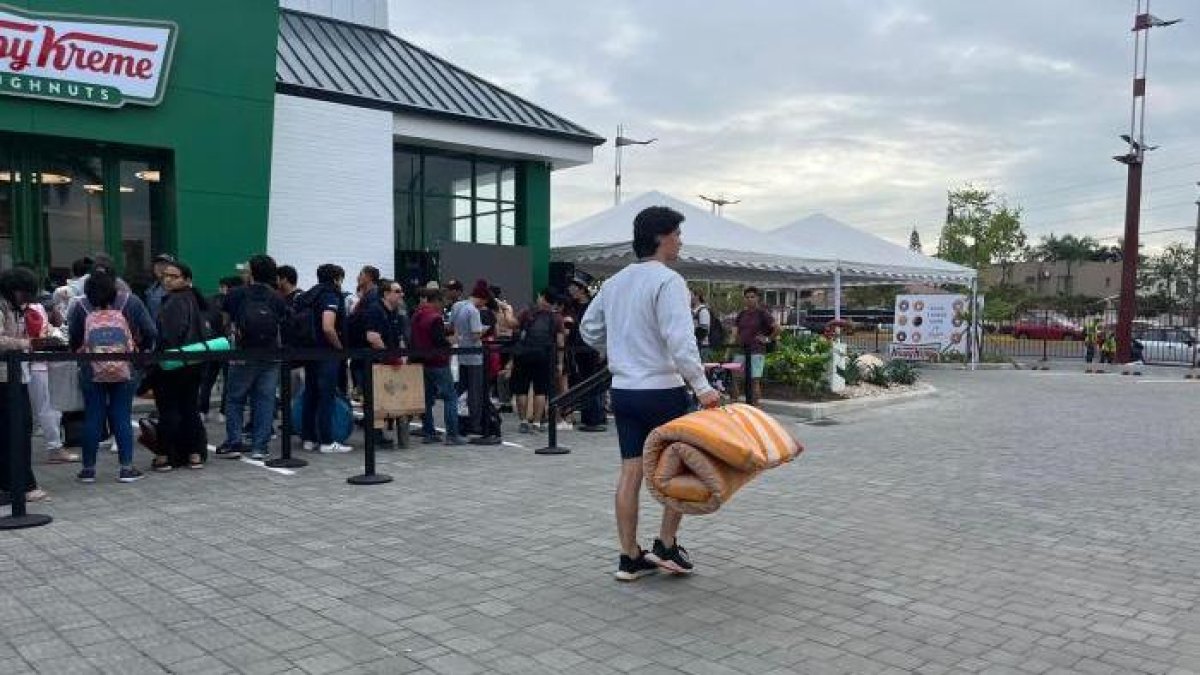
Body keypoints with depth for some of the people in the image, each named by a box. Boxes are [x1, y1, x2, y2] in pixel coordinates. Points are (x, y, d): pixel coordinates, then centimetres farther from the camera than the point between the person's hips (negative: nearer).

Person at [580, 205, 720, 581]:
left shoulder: (616, 281, 12)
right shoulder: (668, 281, -12)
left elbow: (589, 330, 19)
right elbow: (680, 339, -23)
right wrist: (701, 387, -24)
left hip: (623, 389, 7)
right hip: (662, 389, -7)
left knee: (630, 471, 7)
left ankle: (630, 558, 11)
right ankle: (666, 546, 12)